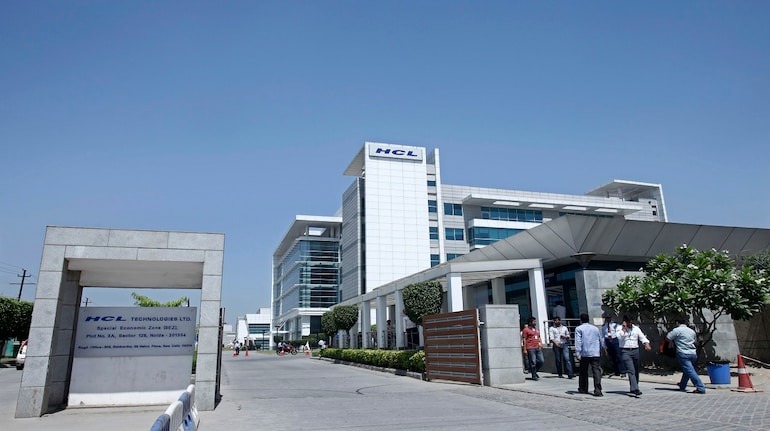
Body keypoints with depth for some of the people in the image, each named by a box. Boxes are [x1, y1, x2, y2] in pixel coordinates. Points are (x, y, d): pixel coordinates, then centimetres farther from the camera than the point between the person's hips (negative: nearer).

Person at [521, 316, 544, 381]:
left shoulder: (536, 330, 20)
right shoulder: (526, 330, -2)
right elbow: (524, 340, -5)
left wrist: (541, 344, 15)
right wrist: (525, 349, -10)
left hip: (538, 348, 7)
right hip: (531, 348, -7)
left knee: (541, 361, 4)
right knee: (533, 362, -4)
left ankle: (534, 371, 25)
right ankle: (534, 376, 6)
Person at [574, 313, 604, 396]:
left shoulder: (579, 329, 0)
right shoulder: (595, 328, 12)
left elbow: (578, 342, -10)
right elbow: (601, 340, 20)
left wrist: (577, 353, -13)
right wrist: (600, 351, 33)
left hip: (584, 354, -2)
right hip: (595, 354, 2)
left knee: (583, 372, 13)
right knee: (596, 371, -5)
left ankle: (583, 389, 25)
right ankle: (597, 390, -16)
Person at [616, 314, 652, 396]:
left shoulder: (636, 329, 12)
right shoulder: (620, 329, 2)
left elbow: (642, 337, 2)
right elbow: (620, 337, -16)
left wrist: (646, 344, -16)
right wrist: (624, 328, -11)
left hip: (635, 351, 5)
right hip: (625, 352, -5)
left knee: (636, 371, 11)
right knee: (631, 371, -14)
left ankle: (633, 388, 24)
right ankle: (635, 389, -21)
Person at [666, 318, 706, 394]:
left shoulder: (677, 330, -5)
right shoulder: (692, 331, 17)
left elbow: (667, 338, -5)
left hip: (683, 354, -8)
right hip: (693, 354, 8)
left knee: (689, 370, -11)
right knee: (687, 370, 19)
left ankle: (701, 388, -20)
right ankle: (682, 386, 32)